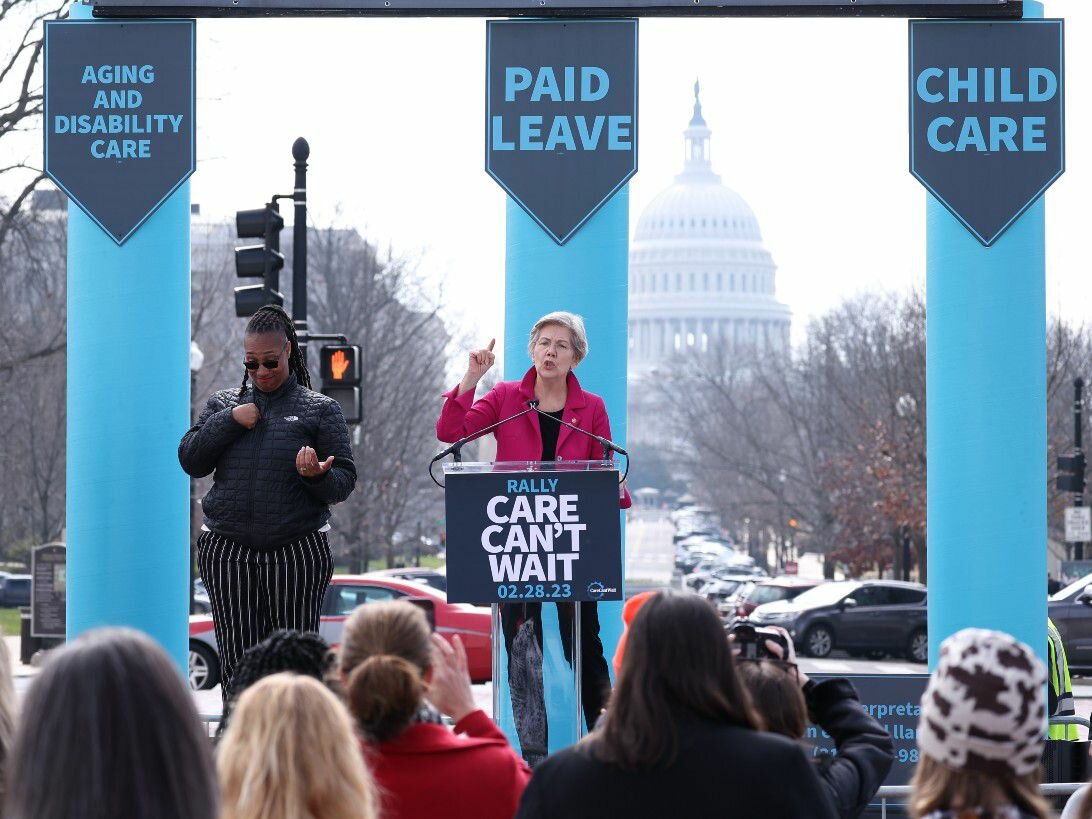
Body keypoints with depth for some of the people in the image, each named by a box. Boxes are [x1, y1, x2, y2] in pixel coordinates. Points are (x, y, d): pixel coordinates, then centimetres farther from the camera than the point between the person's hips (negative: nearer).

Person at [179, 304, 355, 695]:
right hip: (227, 554, 2)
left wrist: (319, 476, -21)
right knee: (236, 664, 2)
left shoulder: (320, 409, 6)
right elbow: (189, 460, 6)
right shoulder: (223, 404, 14)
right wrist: (229, 421, -6)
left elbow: (345, 480, 2)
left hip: (297, 556, -2)